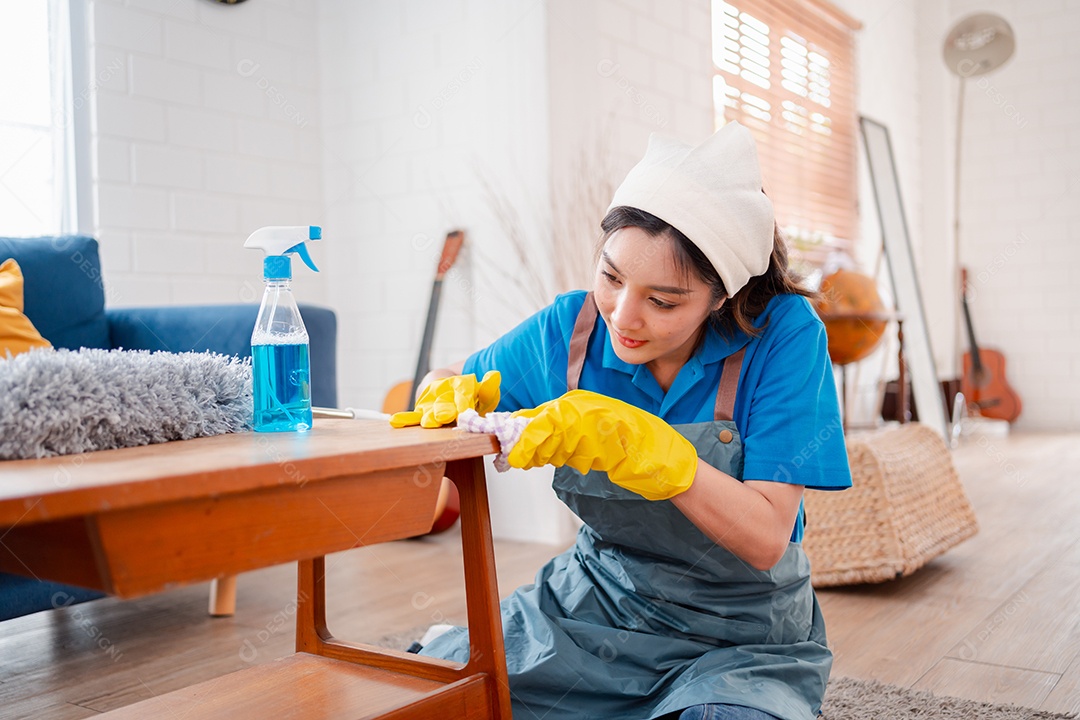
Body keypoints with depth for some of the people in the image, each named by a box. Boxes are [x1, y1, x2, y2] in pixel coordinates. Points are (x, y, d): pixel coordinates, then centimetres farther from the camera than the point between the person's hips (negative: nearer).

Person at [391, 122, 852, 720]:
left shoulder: (782, 333, -18)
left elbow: (766, 539, -22)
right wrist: (452, 395, -17)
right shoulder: (571, 328, -9)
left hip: (741, 634, -2)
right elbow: (445, 381, 8)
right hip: (598, 602, 2)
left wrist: (644, 446, -34)